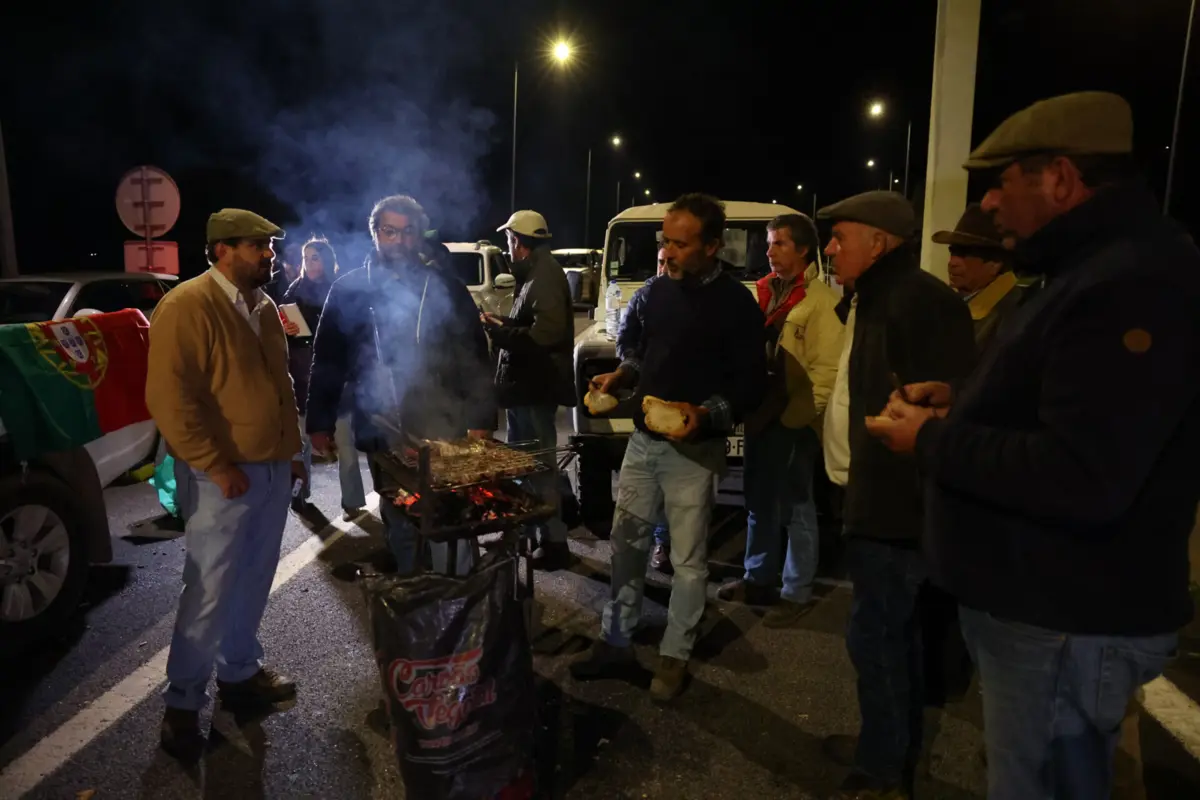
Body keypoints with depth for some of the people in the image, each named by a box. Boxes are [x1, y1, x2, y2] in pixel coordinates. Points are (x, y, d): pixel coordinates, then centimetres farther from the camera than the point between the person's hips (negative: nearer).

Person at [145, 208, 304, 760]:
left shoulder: (263, 306, 11)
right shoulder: (187, 307, -15)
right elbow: (169, 400, -20)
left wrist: (291, 450, 17)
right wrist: (217, 466, -20)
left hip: (273, 468, 7)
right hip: (225, 476, -7)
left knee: (254, 581, 17)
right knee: (210, 593, 2)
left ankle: (239, 673, 35)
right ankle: (182, 704, 19)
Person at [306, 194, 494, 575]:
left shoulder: (447, 288, 0)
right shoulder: (348, 290, 3)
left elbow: (474, 360, -1)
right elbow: (327, 362, 7)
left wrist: (481, 419, -6)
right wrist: (320, 424, 5)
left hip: (443, 430, -2)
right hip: (382, 434, 2)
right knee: (398, 522, 15)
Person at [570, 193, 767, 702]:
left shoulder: (736, 304, -11)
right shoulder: (660, 291, 8)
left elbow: (751, 385, -12)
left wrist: (707, 415, -27)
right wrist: (620, 377, 1)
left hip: (694, 451, -6)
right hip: (643, 440, 6)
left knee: (687, 560, 5)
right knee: (626, 544, 14)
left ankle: (675, 656, 23)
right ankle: (615, 641, 30)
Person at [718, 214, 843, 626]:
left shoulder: (821, 300, -11)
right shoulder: (766, 292, 10)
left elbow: (826, 368, -16)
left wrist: (804, 415, -18)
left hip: (794, 420, -7)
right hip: (761, 414, 7)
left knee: (796, 508, 5)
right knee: (758, 503, 17)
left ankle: (797, 593, 18)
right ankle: (757, 580, 32)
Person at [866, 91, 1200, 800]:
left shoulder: (1132, 285, -25)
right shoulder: (1102, 266, 11)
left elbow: (1081, 480, -33)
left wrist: (932, 439, -20)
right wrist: (960, 401, 5)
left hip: (1065, 625, -10)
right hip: (1045, 605, 11)